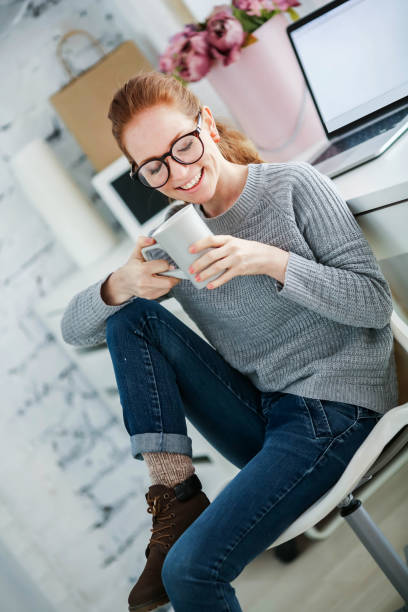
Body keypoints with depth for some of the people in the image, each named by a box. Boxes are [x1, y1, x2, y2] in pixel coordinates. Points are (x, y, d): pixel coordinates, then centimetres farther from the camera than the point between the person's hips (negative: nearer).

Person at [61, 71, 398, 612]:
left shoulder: (295, 188, -6)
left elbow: (376, 304, -10)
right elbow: (75, 330, 7)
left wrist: (272, 261, -23)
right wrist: (120, 285, -16)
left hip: (335, 406, -5)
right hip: (260, 417, 6)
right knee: (132, 317, -8)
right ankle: (176, 495, -11)